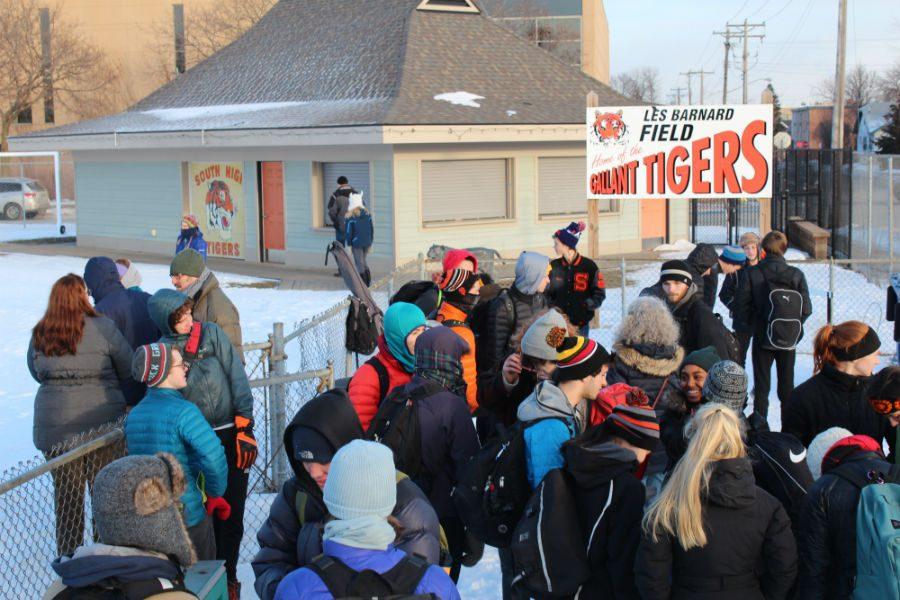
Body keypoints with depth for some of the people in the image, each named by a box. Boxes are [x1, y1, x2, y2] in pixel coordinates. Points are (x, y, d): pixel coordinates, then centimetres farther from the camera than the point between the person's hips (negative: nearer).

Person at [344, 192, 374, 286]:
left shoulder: (351, 217, -13)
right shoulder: (367, 214, 4)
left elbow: (349, 232, -10)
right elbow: (372, 229, 11)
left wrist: (349, 244, -1)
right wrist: (370, 242, 19)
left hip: (357, 244, -6)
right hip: (367, 243, 6)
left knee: (359, 263, 1)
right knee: (363, 262, 19)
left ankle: (364, 283, 1)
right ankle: (368, 280, 15)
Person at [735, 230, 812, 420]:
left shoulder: (753, 273, -12)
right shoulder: (796, 275, -7)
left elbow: (741, 305, -11)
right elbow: (806, 308, -6)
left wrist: (750, 327, 5)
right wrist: (794, 327, 10)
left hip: (762, 338, -2)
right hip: (789, 340, 2)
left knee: (761, 385, 7)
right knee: (787, 385, 14)